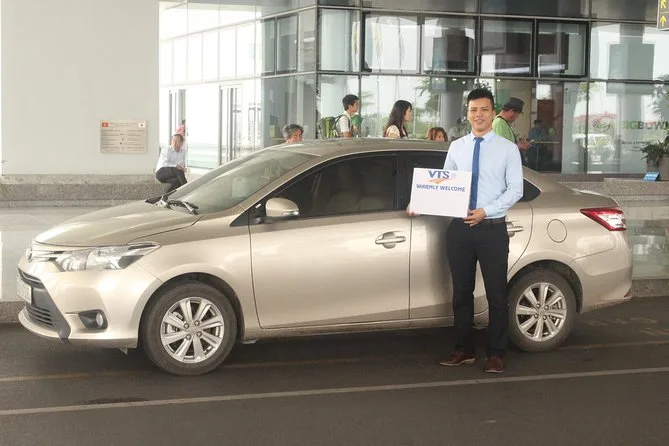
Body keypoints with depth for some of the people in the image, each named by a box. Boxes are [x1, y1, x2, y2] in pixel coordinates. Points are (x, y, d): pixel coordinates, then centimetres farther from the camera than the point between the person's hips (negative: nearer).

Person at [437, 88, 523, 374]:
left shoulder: (507, 149, 1)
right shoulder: (456, 148, 9)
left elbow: (515, 189, -5)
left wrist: (485, 211, -16)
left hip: (492, 228, -3)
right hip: (459, 227, 3)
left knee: (496, 294, 3)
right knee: (461, 292, 10)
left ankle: (495, 354, 13)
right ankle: (464, 350, 22)